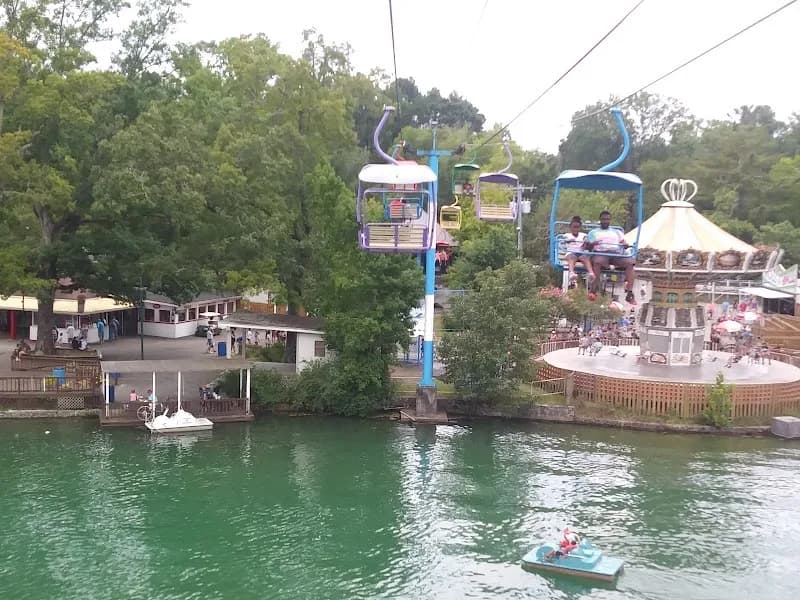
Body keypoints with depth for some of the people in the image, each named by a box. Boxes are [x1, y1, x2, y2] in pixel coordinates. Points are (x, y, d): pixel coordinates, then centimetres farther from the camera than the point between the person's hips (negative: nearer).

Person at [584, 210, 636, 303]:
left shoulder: (617, 232, 33)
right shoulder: (593, 232, 26)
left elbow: (624, 243, 21)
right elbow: (587, 247, 15)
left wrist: (626, 245, -4)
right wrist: (592, 244, -8)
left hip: (616, 254, 2)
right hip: (600, 253, -2)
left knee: (629, 262, -29)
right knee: (597, 261, -41)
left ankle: (629, 293, -34)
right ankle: (593, 290, -42)